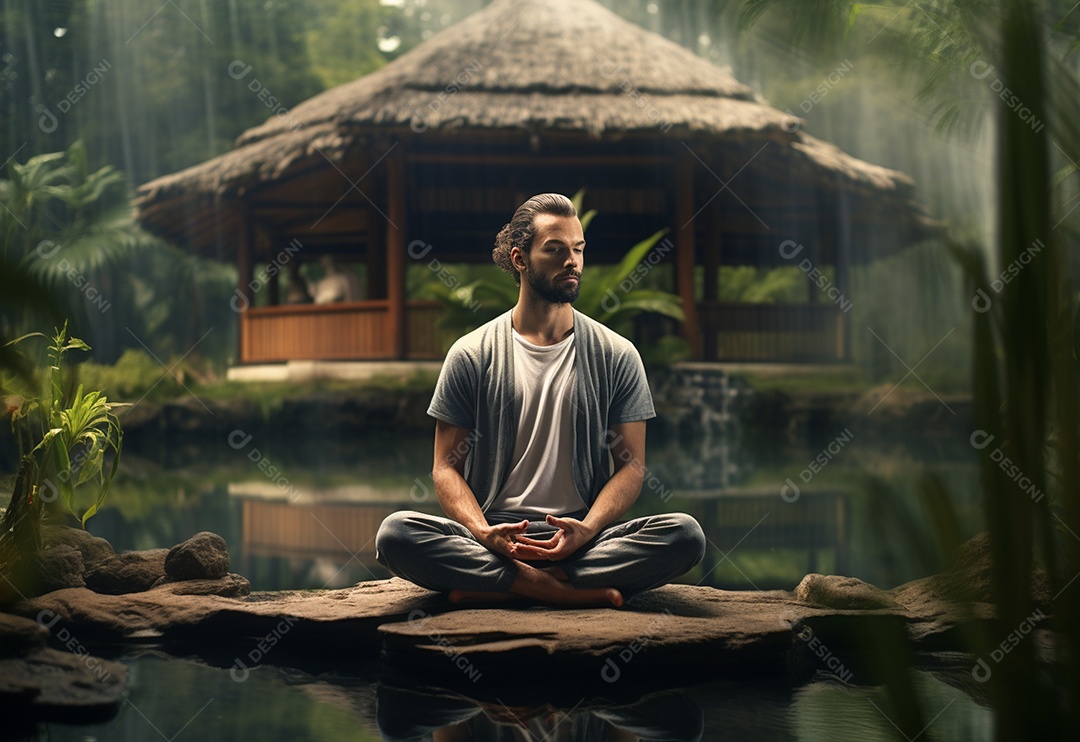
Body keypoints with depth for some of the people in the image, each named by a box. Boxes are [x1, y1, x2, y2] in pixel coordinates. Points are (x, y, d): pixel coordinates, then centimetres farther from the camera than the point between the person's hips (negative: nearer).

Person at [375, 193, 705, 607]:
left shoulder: (616, 356, 10)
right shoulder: (470, 356, 7)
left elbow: (631, 464, 6)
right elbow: (447, 467, 5)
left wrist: (587, 529, -15)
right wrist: (482, 531, -17)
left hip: (584, 539, 1)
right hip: (493, 536, -1)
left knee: (685, 534, -28)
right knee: (394, 534, -30)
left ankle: (493, 587, -27)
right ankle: (572, 591, -30)